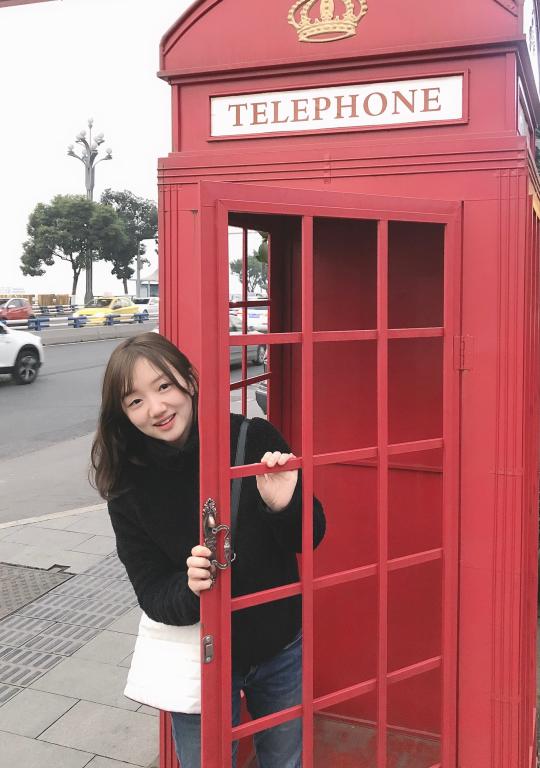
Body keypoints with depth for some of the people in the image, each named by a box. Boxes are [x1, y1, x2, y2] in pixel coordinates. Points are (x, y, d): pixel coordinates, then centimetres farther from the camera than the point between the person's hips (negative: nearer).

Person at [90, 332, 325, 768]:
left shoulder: (255, 439, -18)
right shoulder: (129, 490, -14)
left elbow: (310, 539, -9)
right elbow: (152, 596, -11)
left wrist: (285, 507, -30)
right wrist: (190, 588, -32)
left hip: (282, 652, 1)